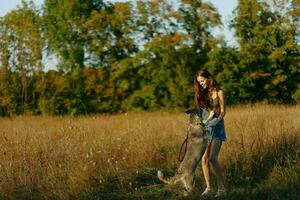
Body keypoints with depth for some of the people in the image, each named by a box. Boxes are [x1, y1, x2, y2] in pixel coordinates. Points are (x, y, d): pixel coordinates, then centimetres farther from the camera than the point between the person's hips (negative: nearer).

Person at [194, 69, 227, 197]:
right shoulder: (202, 94, 15)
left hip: (216, 126, -5)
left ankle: (221, 188, -15)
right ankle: (208, 188, 2)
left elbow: (223, 111, -4)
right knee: (204, 158, -3)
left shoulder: (218, 92, 0)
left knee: (213, 158, -18)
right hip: (204, 126, 5)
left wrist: (217, 120, -21)